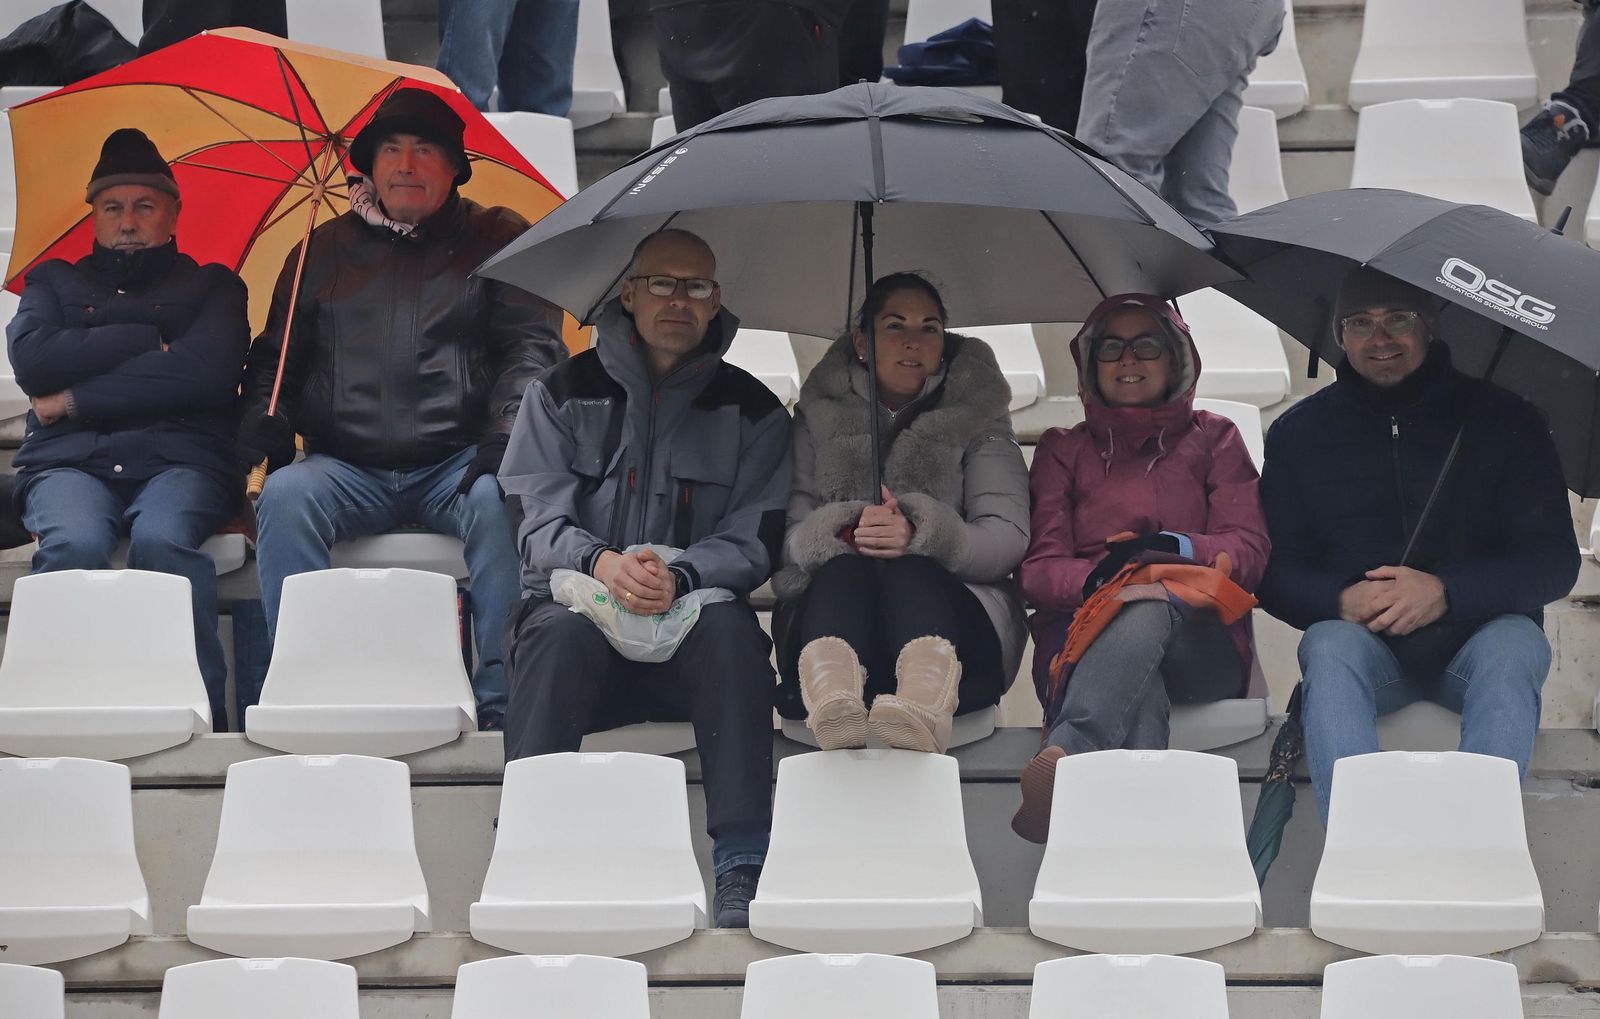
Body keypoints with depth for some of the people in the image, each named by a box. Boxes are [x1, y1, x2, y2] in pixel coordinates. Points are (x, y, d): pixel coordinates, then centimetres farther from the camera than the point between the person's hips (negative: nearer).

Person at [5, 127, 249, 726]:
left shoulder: (213, 287, 20)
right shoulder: (54, 282, 26)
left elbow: (208, 371, -3)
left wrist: (77, 400, -2)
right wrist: (149, 339, 2)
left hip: (182, 459, -1)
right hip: (69, 460, 1)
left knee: (160, 537, -37)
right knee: (76, 543, -35)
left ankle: (203, 715, -31)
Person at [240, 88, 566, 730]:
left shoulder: (497, 240, 12)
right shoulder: (325, 250, 19)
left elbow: (532, 346, 3)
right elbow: (275, 354, 23)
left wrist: (505, 436, -15)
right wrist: (265, 414, 0)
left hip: (456, 461, -2)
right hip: (347, 466, 2)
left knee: (500, 498, -35)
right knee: (285, 496, -30)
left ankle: (501, 700, -31)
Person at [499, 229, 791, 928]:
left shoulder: (751, 410, 10)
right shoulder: (563, 392, 10)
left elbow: (753, 543, -1)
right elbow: (538, 522, 0)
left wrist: (678, 576, -22)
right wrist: (600, 564, -23)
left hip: (692, 617, 0)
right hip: (577, 602, 0)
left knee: (728, 624, -33)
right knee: (560, 631, -35)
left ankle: (740, 874, -39)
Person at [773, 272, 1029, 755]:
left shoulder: (977, 418, 17)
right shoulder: (820, 416, 19)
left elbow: (1009, 538, 0)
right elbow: (787, 537, 4)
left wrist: (920, 535, -20)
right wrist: (845, 533, -20)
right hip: (828, 612, 1)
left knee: (907, 569, -35)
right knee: (843, 570, -35)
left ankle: (925, 707, -72)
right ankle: (833, 706, -71)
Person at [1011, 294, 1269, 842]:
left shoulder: (1213, 438, 24)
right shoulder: (1062, 449, 25)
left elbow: (1249, 551, 9)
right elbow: (1038, 570, 10)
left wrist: (1176, 548, -15)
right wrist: (1099, 578, -16)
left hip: (1195, 642, 0)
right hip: (1085, 641, 0)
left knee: (1150, 612, -41)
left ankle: (1062, 758, -66)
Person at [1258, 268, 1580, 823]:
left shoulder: (1504, 419, 3)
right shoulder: (1298, 432, 8)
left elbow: (1555, 561, -3)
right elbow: (1273, 571, 4)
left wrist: (1445, 592, -20)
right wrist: (1340, 600, -19)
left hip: (1477, 636, 0)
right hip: (1361, 637, 1)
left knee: (1515, 646, -33)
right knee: (1328, 647, -33)